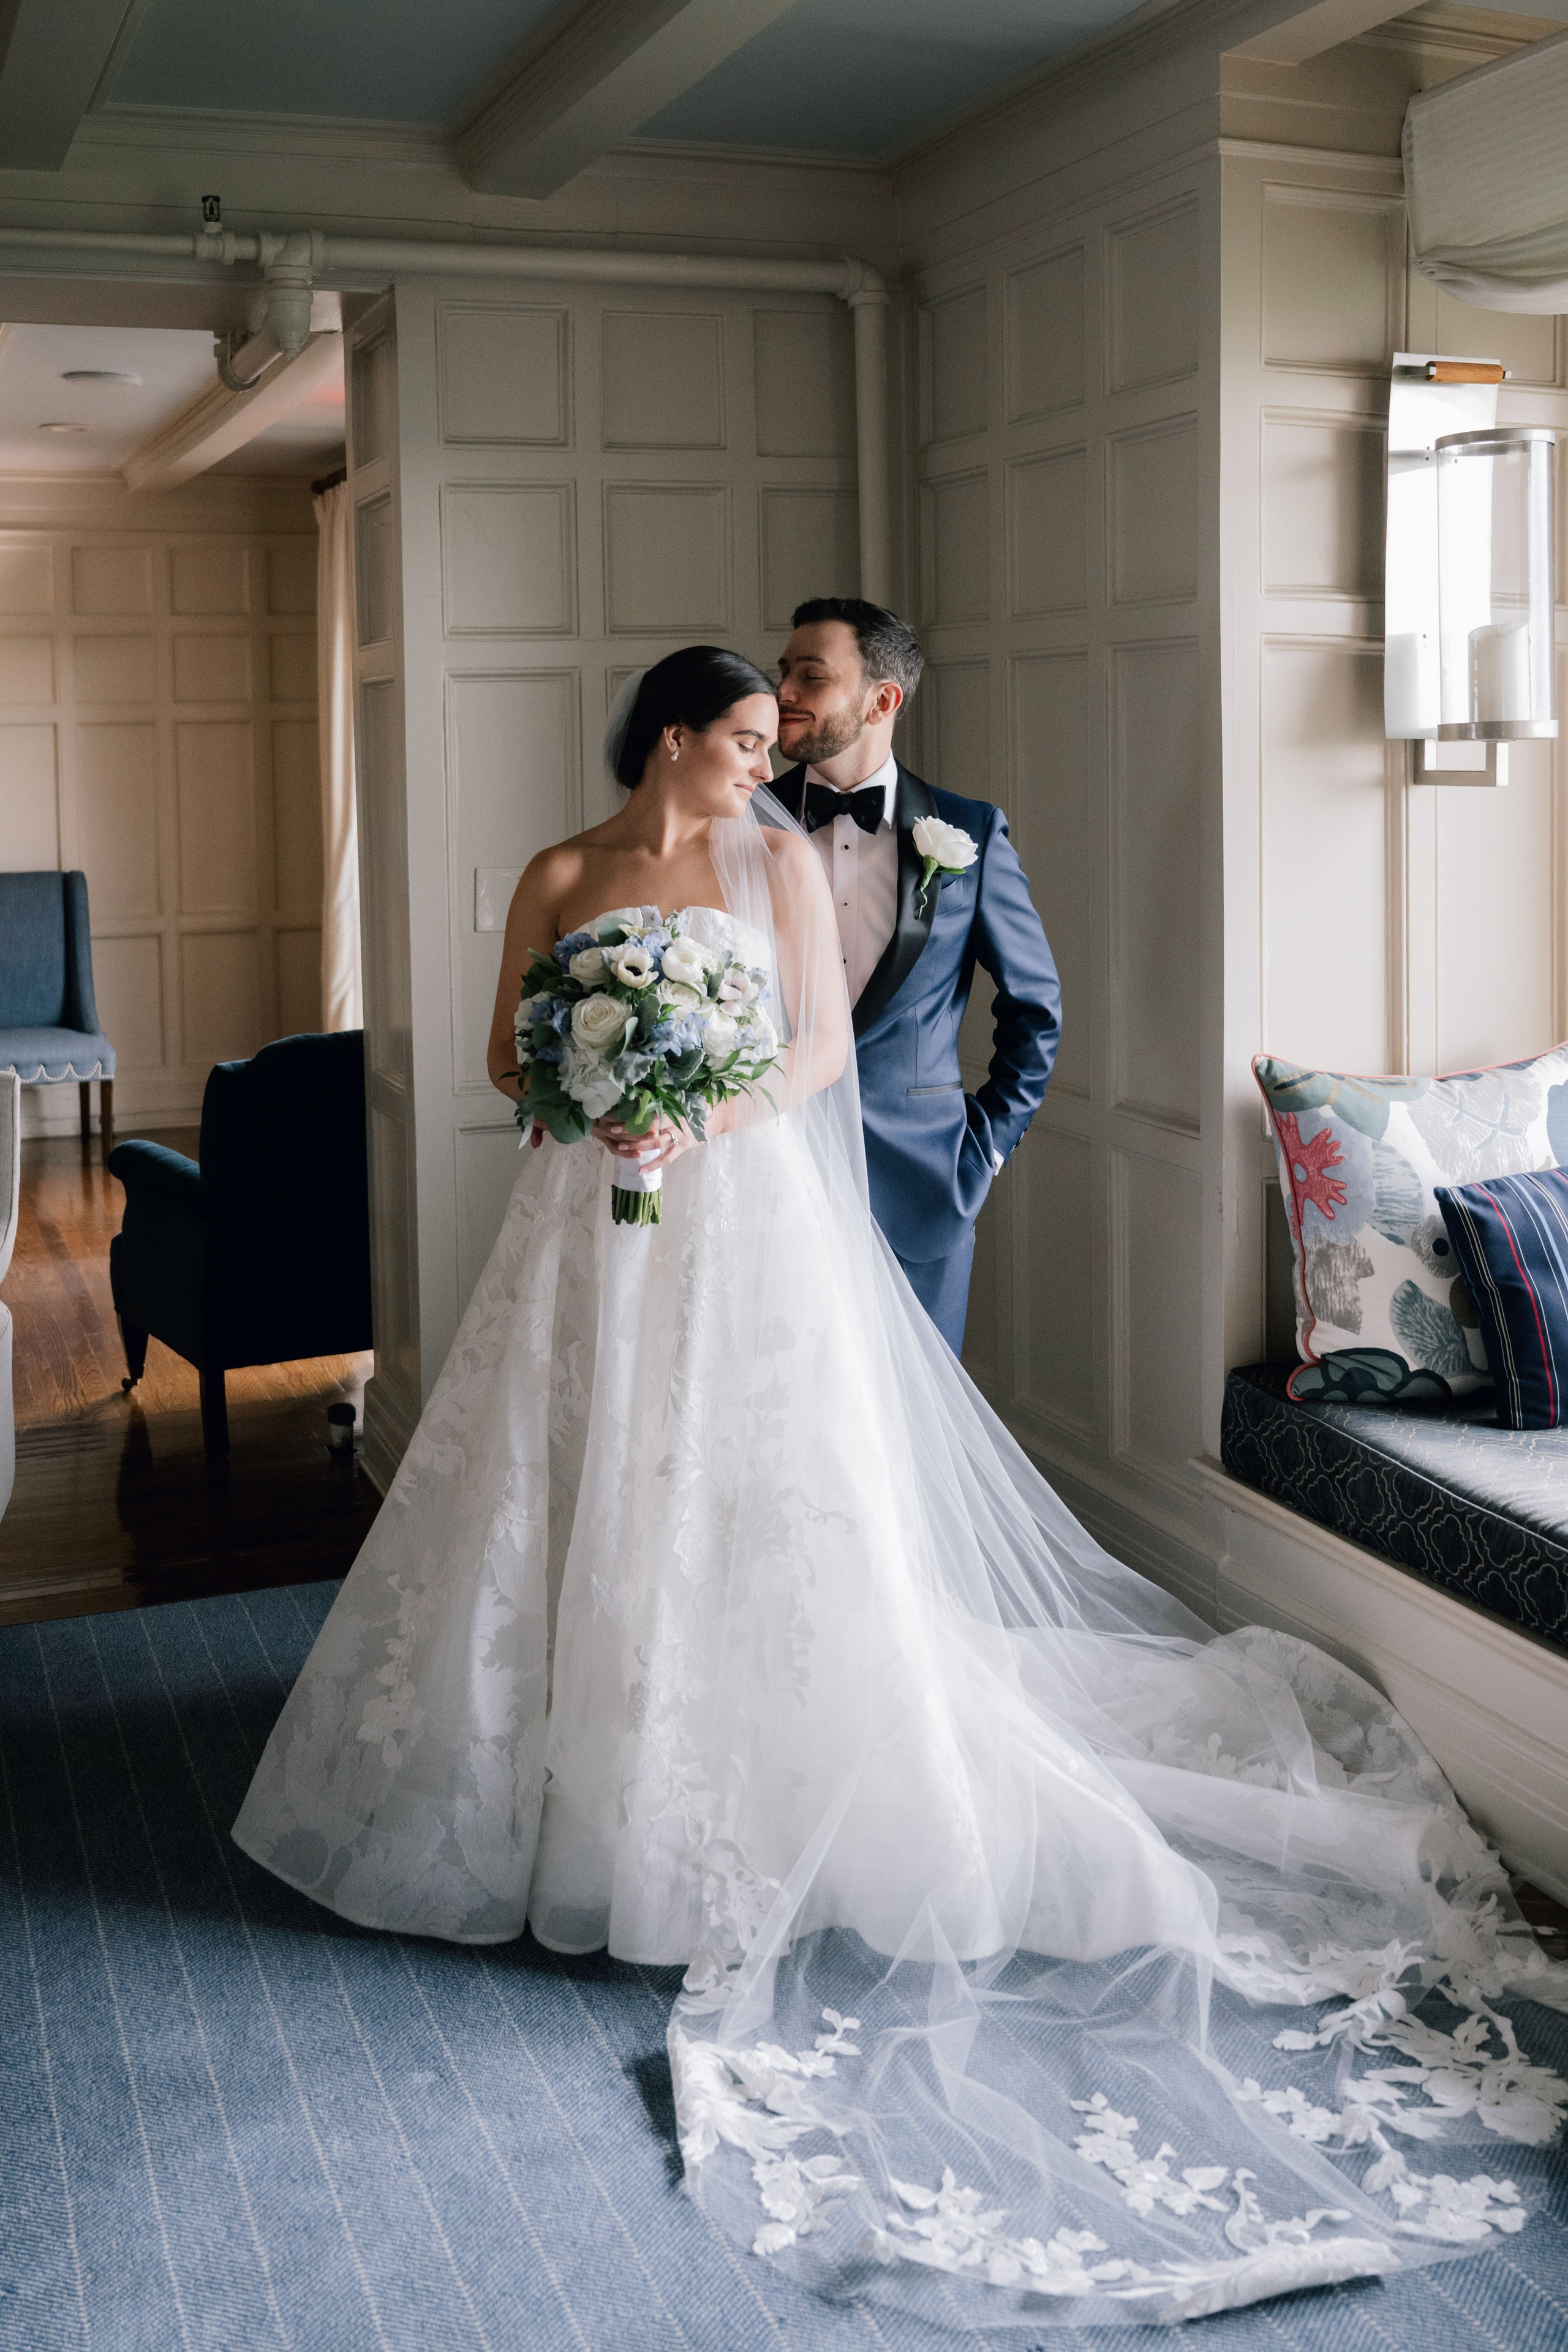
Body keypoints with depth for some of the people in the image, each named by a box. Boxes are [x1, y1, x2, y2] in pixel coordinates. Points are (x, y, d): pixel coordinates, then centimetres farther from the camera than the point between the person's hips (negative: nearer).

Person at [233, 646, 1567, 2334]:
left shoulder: (780, 859, 5)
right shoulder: (559, 878, 7)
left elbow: (824, 1043, 1)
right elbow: (508, 1055, 8)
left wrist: (707, 1119, -15)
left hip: (745, 1220, -1)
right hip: (594, 1226, 2)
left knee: (762, 1500, -2)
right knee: (587, 1503, 5)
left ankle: (754, 1811, 10)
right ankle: (586, 1787, 19)